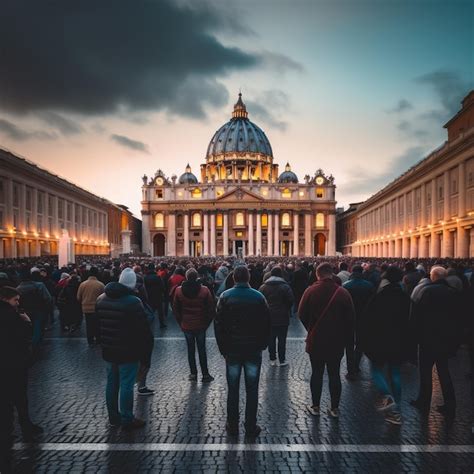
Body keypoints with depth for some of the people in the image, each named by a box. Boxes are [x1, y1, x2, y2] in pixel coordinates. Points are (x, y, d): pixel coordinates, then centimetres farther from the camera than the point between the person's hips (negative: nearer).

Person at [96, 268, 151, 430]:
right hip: (128, 351, -7)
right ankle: (127, 420, 11)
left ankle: (113, 417, 29)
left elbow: (96, 323, 12)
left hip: (108, 349, 7)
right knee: (126, 385, 2)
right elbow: (143, 328, -17)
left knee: (112, 383, 17)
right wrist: (143, 339, 2)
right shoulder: (133, 302, -20)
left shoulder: (101, 299, 4)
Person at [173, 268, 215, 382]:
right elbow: (211, 309, -7)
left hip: (186, 326, 1)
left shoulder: (179, 290, -6)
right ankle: (205, 375, 16)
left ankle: (193, 373, 20)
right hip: (201, 325, -1)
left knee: (190, 349, 14)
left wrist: (181, 323, 10)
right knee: (202, 350, 10)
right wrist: (207, 323, 4)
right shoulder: (204, 290, -12)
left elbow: (175, 309, 2)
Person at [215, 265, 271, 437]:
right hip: (254, 350, 0)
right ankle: (251, 426, 15)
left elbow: (218, 324, -4)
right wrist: (262, 345, 11)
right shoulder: (259, 297, -4)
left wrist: (223, 348, 5)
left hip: (232, 350, 0)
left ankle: (232, 425, 19)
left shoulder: (225, 297, -5)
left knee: (233, 389, 10)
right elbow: (267, 324, 0)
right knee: (252, 390, 8)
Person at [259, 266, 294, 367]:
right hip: (283, 318, -3)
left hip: (268, 317, 3)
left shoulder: (263, 287, 1)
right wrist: (286, 309, 9)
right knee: (282, 339, 5)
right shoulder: (285, 287, -8)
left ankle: (272, 359, 16)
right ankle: (282, 360, 10)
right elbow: (291, 301, -9)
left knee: (271, 339, 11)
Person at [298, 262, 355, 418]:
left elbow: (302, 315, -6)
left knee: (317, 373, 11)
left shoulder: (310, 291, -12)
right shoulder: (343, 293, -7)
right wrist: (349, 340, 7)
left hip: (315, 341, -1)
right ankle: (334, 408, 20)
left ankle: (315, 407, 21)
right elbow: (351, 319, -3)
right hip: (337, 342, 1)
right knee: (334, 374, 12)